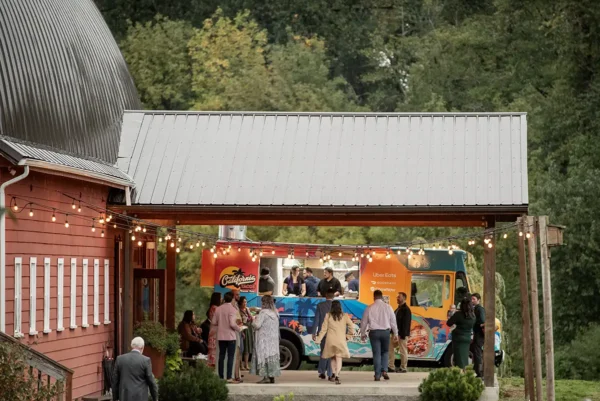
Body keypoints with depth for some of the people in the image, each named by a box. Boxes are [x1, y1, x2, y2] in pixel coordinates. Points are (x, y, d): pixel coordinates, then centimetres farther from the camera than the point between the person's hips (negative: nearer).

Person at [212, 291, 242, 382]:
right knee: (230, 357, -2)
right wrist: (239, 328, -4)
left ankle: (221, 377, 11)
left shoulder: (218, 309, 4)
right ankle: (229, 378, -7)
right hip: (230, 336, -5)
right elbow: (232, 324, -21)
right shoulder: (232, 309, -13)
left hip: (221, 336, 5)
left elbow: (214, 322, 6)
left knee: (221, 356, 10)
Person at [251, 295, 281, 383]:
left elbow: (257, 325, -16)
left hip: (264, 339, -8)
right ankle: (272, 377, 10)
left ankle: (266, 377, -11)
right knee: (272, 356, 9)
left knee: (264, 356, -6)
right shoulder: (275, 313, 10)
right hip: (273, 339, 8)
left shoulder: (263, 313, -13)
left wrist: (255, 320, 6)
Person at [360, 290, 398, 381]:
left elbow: (364, 322, 4)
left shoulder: (369, 308, -2)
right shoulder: (388, 307, 0)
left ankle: (377, 375, 0)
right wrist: (395, 333, 14)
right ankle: (384, 370, -2)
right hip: (385, 332, 1)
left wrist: (363, 333, 18)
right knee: (385, 352, 17)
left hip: (374, 332, -1)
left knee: (376, 353, 3)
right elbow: (393, 321, 4)